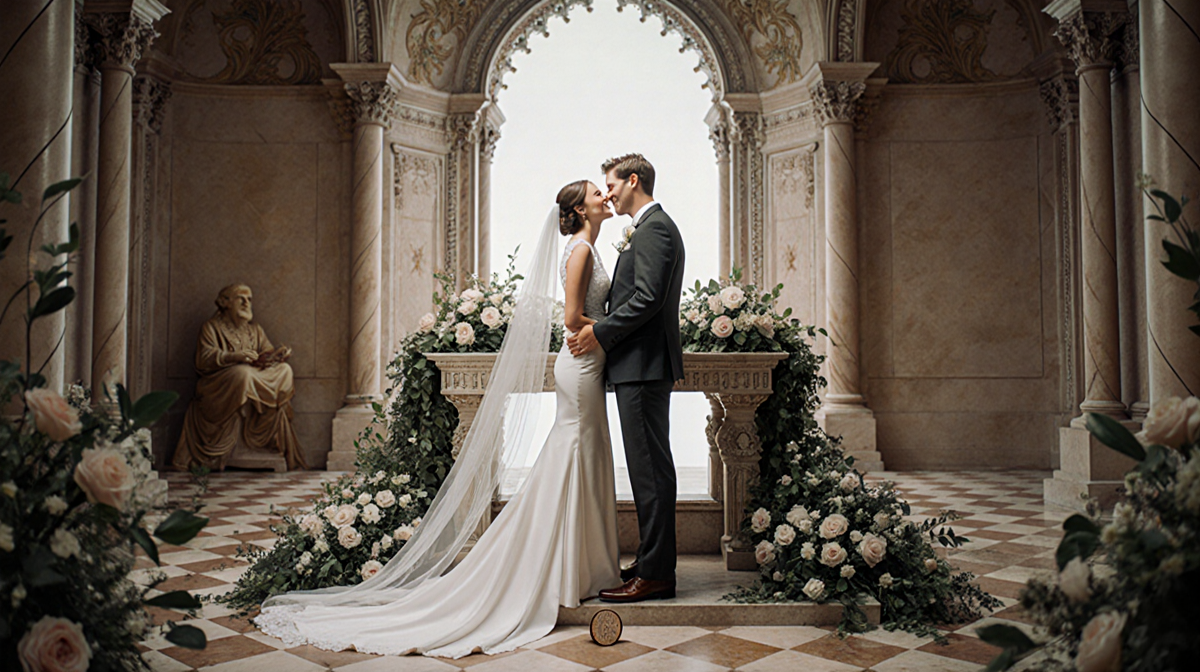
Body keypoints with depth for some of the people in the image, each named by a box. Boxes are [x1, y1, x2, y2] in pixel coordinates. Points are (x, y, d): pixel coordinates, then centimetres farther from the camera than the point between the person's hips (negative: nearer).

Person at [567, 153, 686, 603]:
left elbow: (647, 298, -21)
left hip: (644, 365, -11)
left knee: (650, 469, -7)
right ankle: (654, 562, 23)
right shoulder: (652, 228, 22)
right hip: (643, 366, 11)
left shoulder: (654, 228, -11)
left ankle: (655, 575, 0)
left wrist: (600, 333, -15)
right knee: (650, 467, 14)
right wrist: (602, 330, 12)